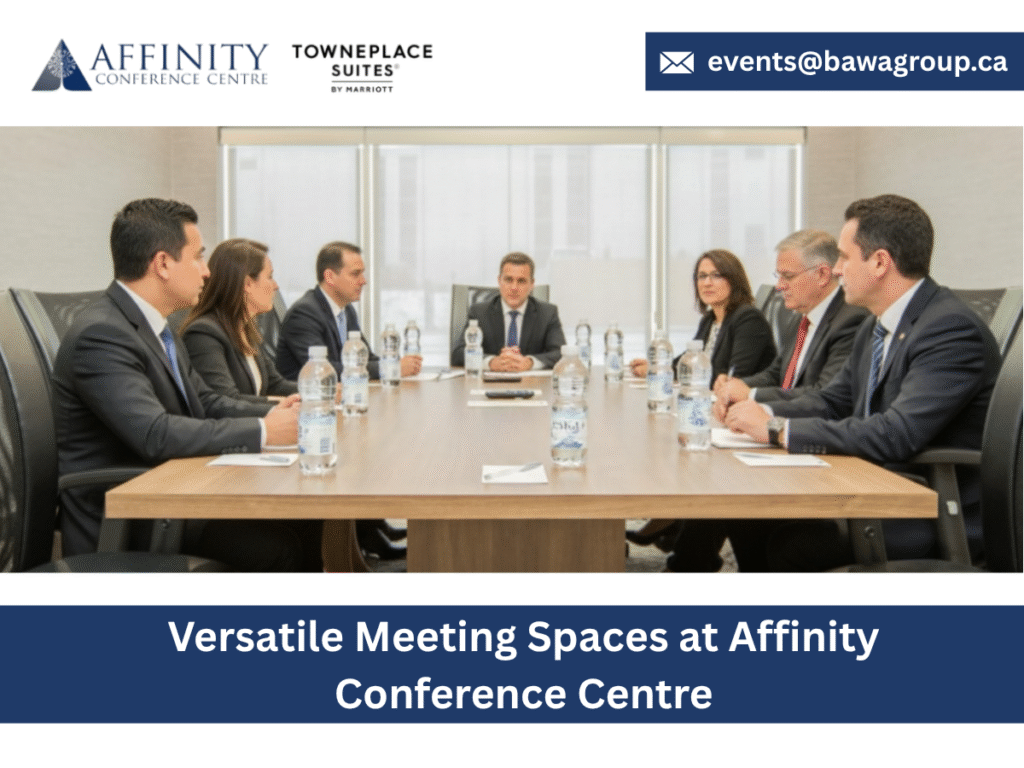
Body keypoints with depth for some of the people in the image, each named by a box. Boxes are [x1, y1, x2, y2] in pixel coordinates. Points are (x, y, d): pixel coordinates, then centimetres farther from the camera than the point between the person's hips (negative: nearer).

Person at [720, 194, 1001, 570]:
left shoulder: (953, 329, -20)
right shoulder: (876, 327, 10)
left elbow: (897, 435, -29)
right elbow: (832, 401, 17)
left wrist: (779, 429, -24)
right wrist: (764, 412, -4)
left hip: (937, 525, -8)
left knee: (787, 540, -23)